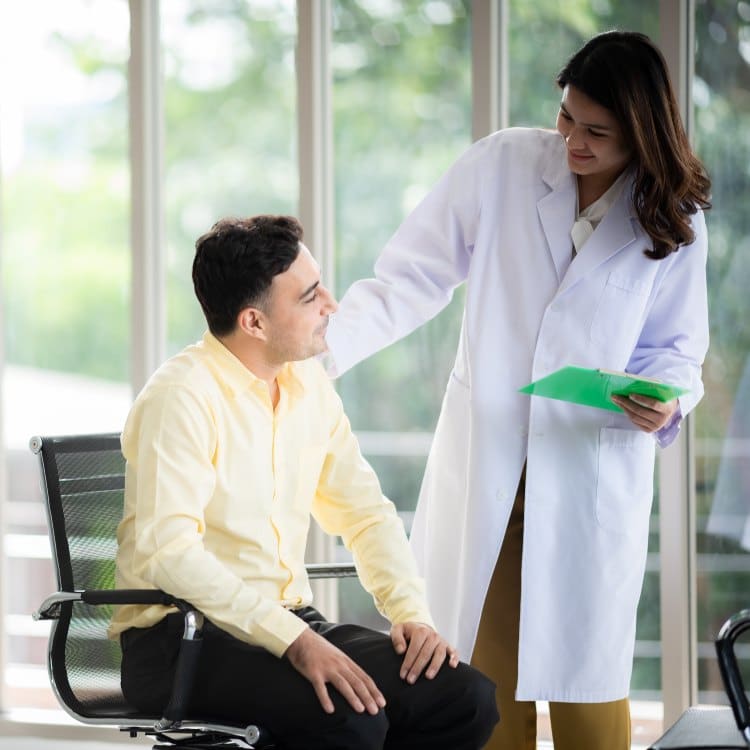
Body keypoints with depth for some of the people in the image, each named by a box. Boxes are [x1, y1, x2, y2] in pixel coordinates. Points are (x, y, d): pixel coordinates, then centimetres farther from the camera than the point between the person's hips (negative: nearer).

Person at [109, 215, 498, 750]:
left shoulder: (309, 383, 9)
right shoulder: (182, 397, -15)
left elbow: (364, 511, 14)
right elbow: (168, 550, -25)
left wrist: (413, 613, -3)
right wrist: (292, 640, -31)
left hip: (290, 622, 7)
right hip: (180, 639, -7)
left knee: (466, 699, -12)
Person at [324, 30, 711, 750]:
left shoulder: (673, 221, -1)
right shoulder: (502, 164, -3)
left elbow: (676, 346, 7)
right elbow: (412, 278, -4)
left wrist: (666, 400, -15)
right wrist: (325, 344, -16)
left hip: (594, 468, -1)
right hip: (486, 454, 1)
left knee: (583, 664, 2)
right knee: (482, 662, 5)